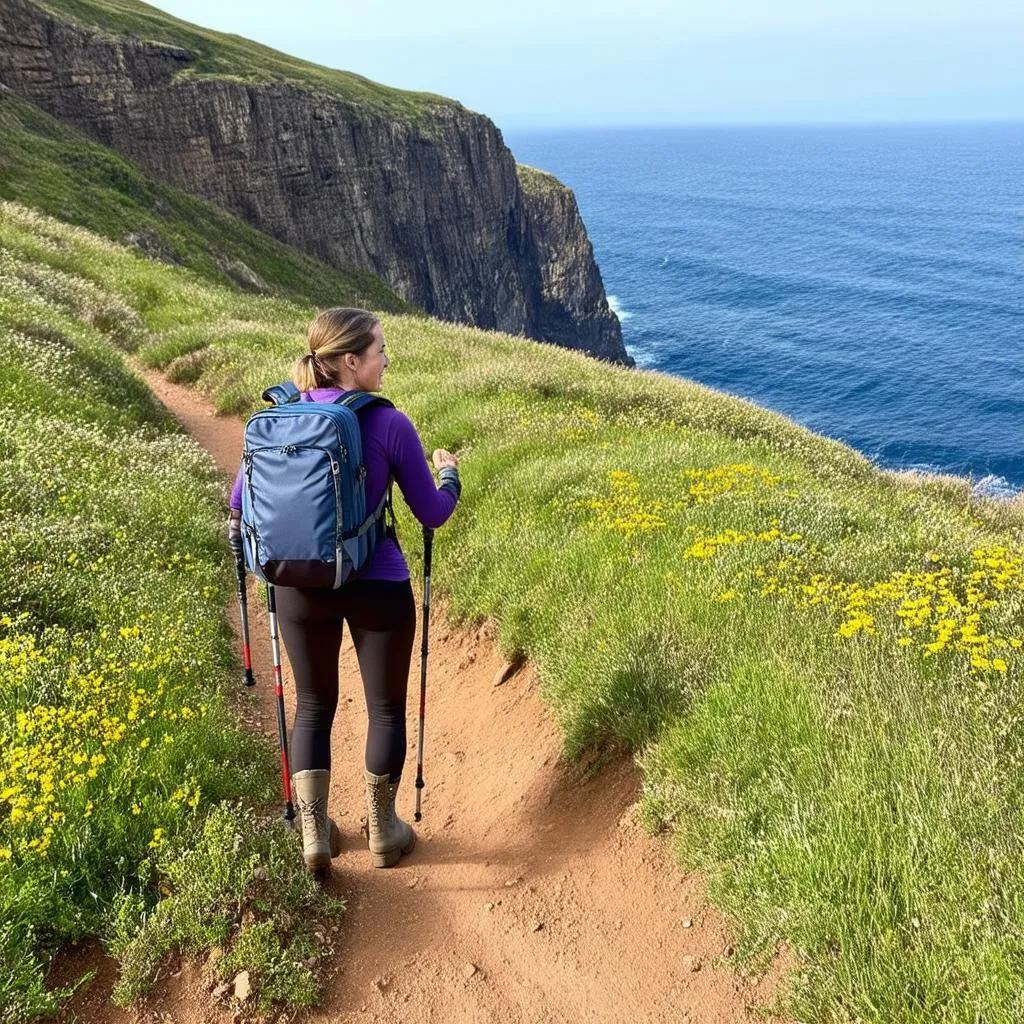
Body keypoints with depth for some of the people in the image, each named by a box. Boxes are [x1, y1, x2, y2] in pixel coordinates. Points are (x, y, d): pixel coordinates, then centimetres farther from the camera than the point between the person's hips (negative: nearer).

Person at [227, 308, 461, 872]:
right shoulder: (388, 424, -14)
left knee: (314, 706, 21)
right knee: (386, 709, 16)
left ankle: (313, 832, 24)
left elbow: (241, 500, 5)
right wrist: (448, 474, 14)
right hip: (378, 588, -3)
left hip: (300, 588, 4)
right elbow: (432, 515, -6)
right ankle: (383, 830, 28)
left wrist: (240, 533, 28)